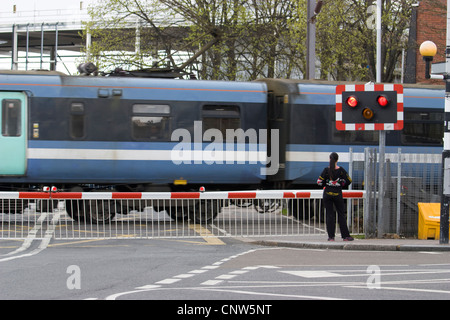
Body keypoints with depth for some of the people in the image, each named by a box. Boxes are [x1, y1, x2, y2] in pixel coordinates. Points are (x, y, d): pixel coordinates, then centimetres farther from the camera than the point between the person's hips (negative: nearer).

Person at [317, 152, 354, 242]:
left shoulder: (326, 170, -7)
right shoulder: (341, 170, -7)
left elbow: (319, 182, -5)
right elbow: (349, 181, -2)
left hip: (327, 194, 0)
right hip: (337, 194, 0)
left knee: (329, 214, 5)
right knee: (341, 214, 8)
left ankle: (331, 236, 1)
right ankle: (345, 236, 7)